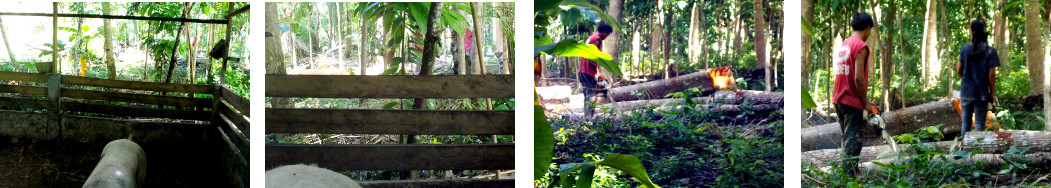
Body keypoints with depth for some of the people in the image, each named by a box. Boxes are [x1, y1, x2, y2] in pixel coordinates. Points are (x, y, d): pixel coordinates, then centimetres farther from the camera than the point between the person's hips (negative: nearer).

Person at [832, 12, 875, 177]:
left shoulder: (843, 45, 13)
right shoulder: (861, 46, -13)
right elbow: (858, 77, -19)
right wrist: (866, 102, -11)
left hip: (839, 99, 8)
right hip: (853, 101, -8)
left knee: (847, 138, 14)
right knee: (852, 141, -7)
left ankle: (848, 172, 16)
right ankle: (850, 176, -9)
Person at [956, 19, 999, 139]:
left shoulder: (965, 49, -1)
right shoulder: (990, 51, -9)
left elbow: (959, 70, 2)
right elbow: (992, 74, -10)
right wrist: (992, 92, 0)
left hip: (966, 92, 3)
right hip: (981, 93, -3)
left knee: (965, 122, 13)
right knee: (979, 124, 4)